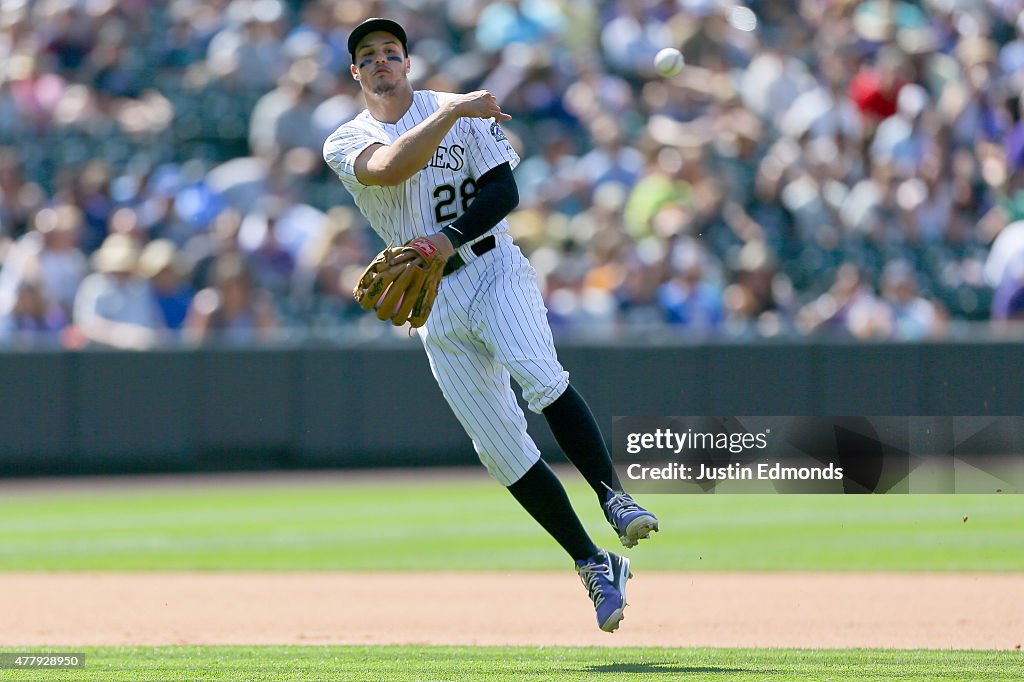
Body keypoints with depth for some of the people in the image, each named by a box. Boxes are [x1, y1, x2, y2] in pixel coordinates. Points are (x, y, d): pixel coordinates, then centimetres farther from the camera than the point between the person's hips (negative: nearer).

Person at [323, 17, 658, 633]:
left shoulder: (467, 114, 4)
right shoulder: (346, 144, 4)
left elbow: (504, 192, -6)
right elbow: (390, 168, -19)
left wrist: (447, 240, -21)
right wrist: (452, 111, -27)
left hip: (495, 271, -2)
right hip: (436, 306, 2)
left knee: (541, 376, -32)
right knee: (502, 450, -2)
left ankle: (614, 498, -29)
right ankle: (594, 567, 4)